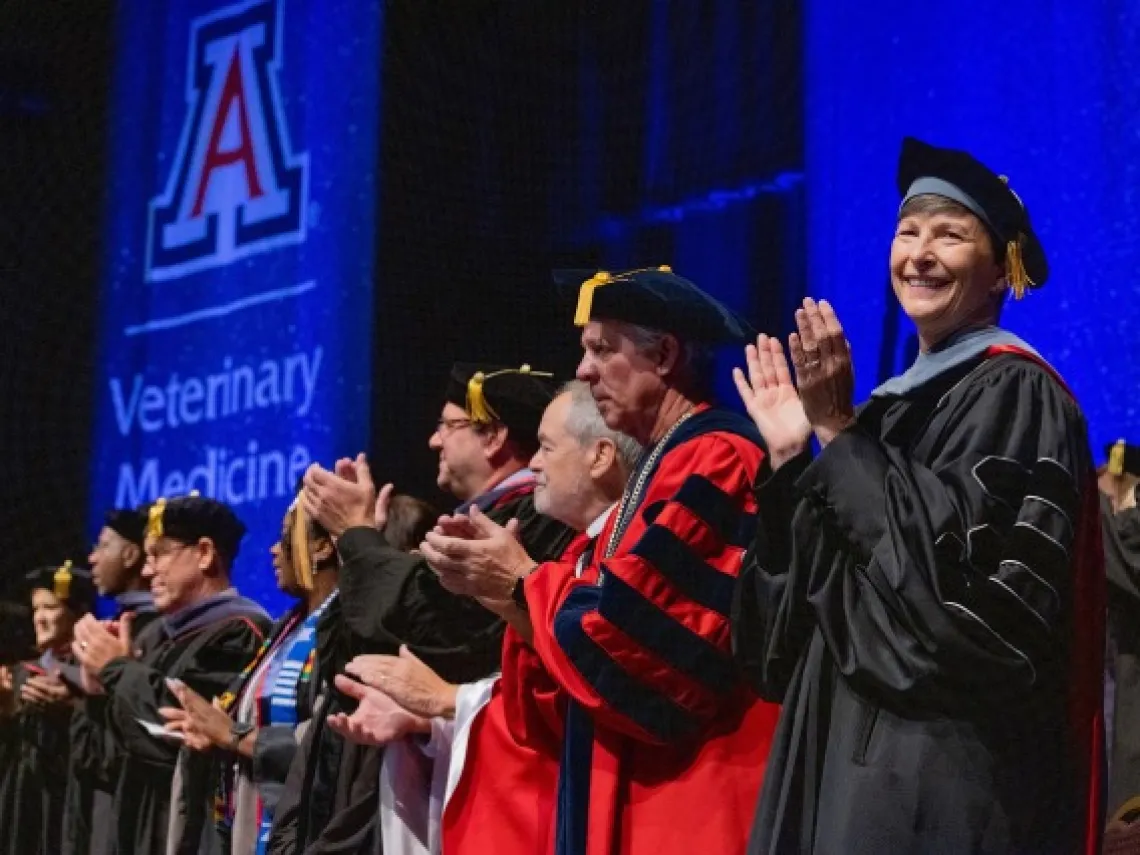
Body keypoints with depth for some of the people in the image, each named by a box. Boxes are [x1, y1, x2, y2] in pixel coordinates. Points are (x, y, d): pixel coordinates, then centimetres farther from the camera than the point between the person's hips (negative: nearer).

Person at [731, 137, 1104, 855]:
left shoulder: (1014, 392, -7)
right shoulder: (903, 398, 17)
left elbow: (960, 559, -22)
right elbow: (815, 593, 14)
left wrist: (840, 433, -19)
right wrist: (789, 458, 2)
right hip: (855, 743, 8)